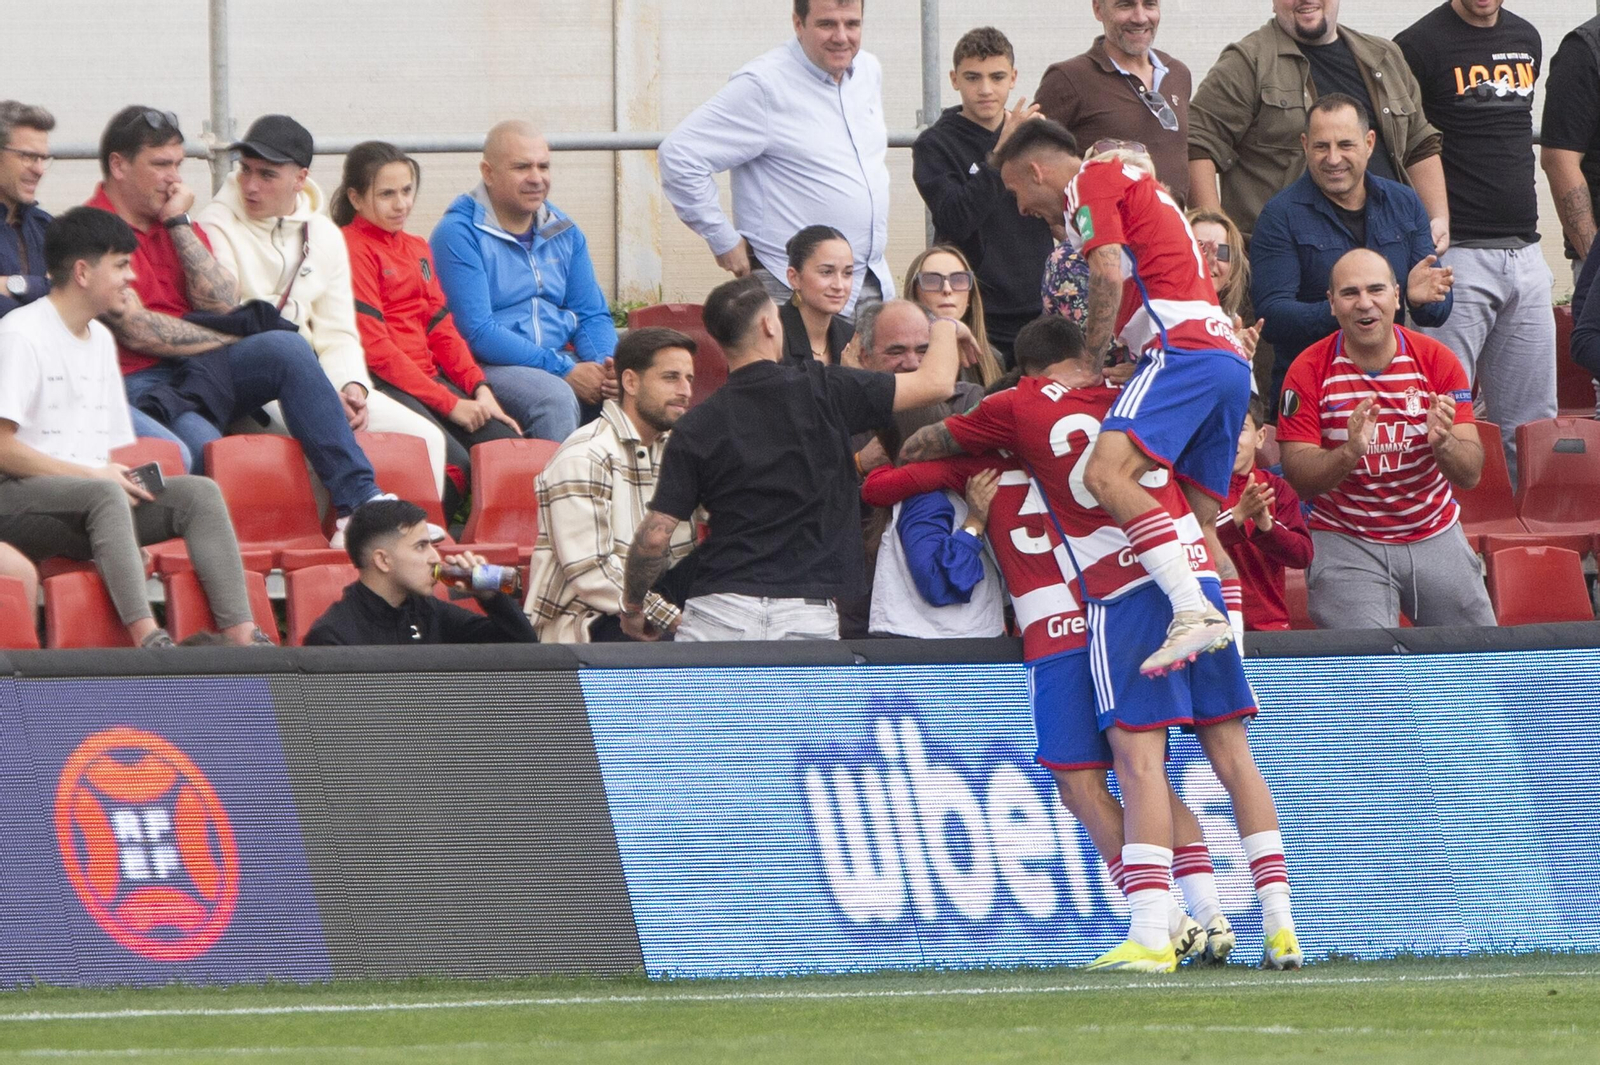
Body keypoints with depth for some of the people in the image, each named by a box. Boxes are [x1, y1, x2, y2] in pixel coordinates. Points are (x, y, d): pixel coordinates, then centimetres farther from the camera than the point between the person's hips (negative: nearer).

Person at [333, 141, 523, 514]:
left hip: (429, 377, 8)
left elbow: (441, 328, 17)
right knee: (454, 462, -29)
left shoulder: (418, 249, 22)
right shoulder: (350, 248, -5)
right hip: (382, 384, -8)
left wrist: (480, 389, -1)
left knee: (507, 442, -14)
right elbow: (373, 345, -11)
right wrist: (449, 403, -13)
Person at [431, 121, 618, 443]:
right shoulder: (459, 234, -7)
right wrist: (565, 371, -19)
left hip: (561, 361, 6)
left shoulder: (564, 233, 15)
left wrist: (607, 365, -8)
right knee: (554, 397, -36)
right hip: (487, 368, -6)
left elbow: (592, 315, 17)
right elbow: (477, 332, -14)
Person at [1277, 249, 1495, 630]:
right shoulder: (1309, 372, -9)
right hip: (1346, 542, -3)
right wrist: (1350, 451, -33)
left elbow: (1471, 474, -8)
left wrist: (1442, 443, -31)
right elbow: (1298, 477, -13)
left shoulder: (1435, 360, -5)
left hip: (1435, 537, 3)